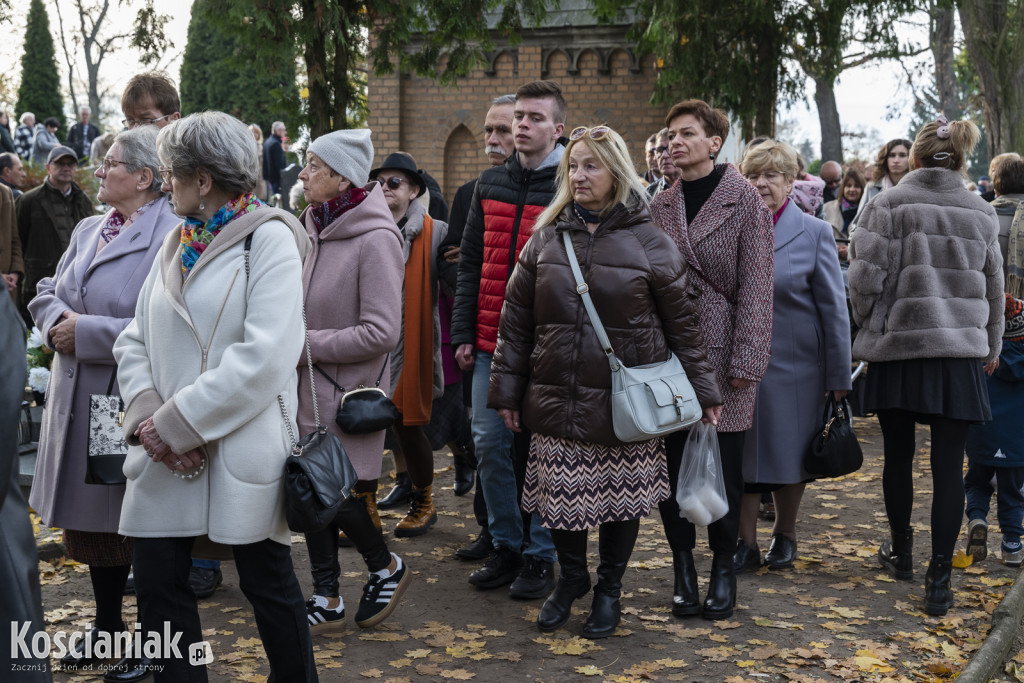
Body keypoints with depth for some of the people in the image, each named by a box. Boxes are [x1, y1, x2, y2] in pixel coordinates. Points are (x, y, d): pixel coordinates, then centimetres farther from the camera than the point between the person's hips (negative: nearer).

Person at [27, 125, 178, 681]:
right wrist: (58, 322, -6)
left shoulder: (172, 236, -16)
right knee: (90, 521, 19)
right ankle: (107, 625, 38)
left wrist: (87, 332, -21)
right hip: (78, 400, 8)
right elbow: (47, 293, 16)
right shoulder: (87, 230, 12)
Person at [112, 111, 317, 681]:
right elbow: (136, 339, 10)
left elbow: (266, 356, -19)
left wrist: (179, 423, -17)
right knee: (159, 587, 7)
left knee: (268, 583, 7)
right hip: (167, 454, 6)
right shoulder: (179, 243, 14)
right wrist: (148, 415, -9)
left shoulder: (269, 238, -8)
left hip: (241, 449, -6)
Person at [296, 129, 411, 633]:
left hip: (348, 394, -7)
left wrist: (304, 345, -16)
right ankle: (326, 598, 24)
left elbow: (380, 333, -21)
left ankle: (386, 568, 28)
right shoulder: (314, 229, 6)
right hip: (307, 391, 7)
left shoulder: (375, 238, -16)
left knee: (345, 498, 0)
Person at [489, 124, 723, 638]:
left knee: (622, 498, 7)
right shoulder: (546, 238, 7)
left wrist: (703, 389, 4)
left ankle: (609, 588, 29)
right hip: (557, 400, 2)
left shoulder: (649, 242, 0)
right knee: (558, 496, 5)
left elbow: (682, 322, 3)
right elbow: (516, 320, 9)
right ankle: (572, 576, 31)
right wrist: (506, 389, 7)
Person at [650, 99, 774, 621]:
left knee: (724, 466, 3)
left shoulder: (744, 200, -2)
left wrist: (745, 360, -11)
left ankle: (723, 569, 19)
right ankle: (683, 567, 18)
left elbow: (755, 285, -6)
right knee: (671, 464, 5)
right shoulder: (659, 207, 10)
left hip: (723, 352, -3)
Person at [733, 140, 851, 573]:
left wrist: (839, 377, -4)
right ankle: (746, 542, 16)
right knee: (742, 454, 4)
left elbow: (834, 308, -1)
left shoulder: (814, 233, -2)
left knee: (788, 453, 9)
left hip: (793, 366, -2)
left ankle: (785, 535, 29)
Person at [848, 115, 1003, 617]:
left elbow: (866, 280, -10)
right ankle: (939, 578, 3)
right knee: (948, 465, 3)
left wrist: (869, 325, 10)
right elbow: (993, 291, 15)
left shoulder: (889, 205, -6)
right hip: (959, 353, 2)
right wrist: (990, 348, 29)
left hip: (896, 348, -1)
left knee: (898, 454, 14)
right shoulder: (982, 215, 6)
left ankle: (900, 551, 32)